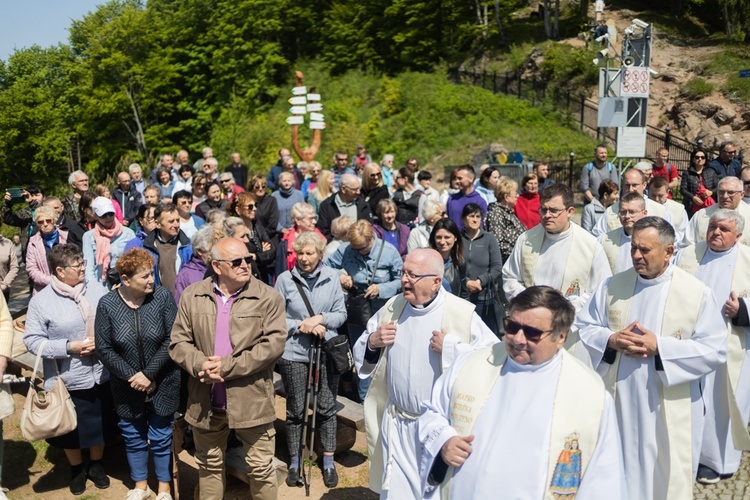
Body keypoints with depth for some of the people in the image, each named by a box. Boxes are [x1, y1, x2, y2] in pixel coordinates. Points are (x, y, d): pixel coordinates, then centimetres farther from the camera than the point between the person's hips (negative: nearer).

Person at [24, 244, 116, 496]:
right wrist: (69, 347, -18)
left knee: (100, 425, 18)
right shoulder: (40, 301, -10)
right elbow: (32, 341, -10)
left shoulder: (94, 294, -4)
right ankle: (77, 469, 42)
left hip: (100, 376, 2)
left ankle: (96, 465, 42)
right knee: (71, 429, 17)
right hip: (67, 381, -2)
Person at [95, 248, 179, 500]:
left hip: (162, 383, -1)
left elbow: (172, 340, -14)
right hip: (127, 386, 2)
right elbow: (104, 348, -7)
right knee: (133, 437, 16)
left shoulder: (163, 297, -13)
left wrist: (149, 374, -17)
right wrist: (131, 376, -15)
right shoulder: (107, 304, -10)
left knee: (161, 437, 9)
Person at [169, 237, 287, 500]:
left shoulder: (269, 298, -7)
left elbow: (274, 343, -15)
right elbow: (178, 342, 2)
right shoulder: (192, 296, 2)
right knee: (209, 465, 21)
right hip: (205, 401, 3)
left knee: (261, 468, 8)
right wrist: (200, 365, -19)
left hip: (252, 400, -3)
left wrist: (227, 367, -18)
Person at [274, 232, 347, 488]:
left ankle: (328, 462, 25)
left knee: (327, 408, 9)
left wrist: (321, 319, -16)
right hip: (294, 353, -1)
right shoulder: (285, 279, -7)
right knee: (296, 410, 9)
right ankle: (295, 462, 27)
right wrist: (302, 326, -16)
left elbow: (341, 314, 1)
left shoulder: (332, 277, -1)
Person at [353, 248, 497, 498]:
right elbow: (362, 355, 11)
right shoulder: (392, 307, 1)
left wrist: (450, 347, -25)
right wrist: (372, 342, -10)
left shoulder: (462, 313, -15)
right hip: (396, 424, 4)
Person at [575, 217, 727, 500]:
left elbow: (715, 350, -10)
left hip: (669, 410, -3)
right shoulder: (612, 286, 2)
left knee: (664, 477, 9)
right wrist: (610, 340, -14)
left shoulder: (697, 293, -7)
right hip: (617, 402, 3)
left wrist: (659, 347, -20)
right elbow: (584, 327, 7)